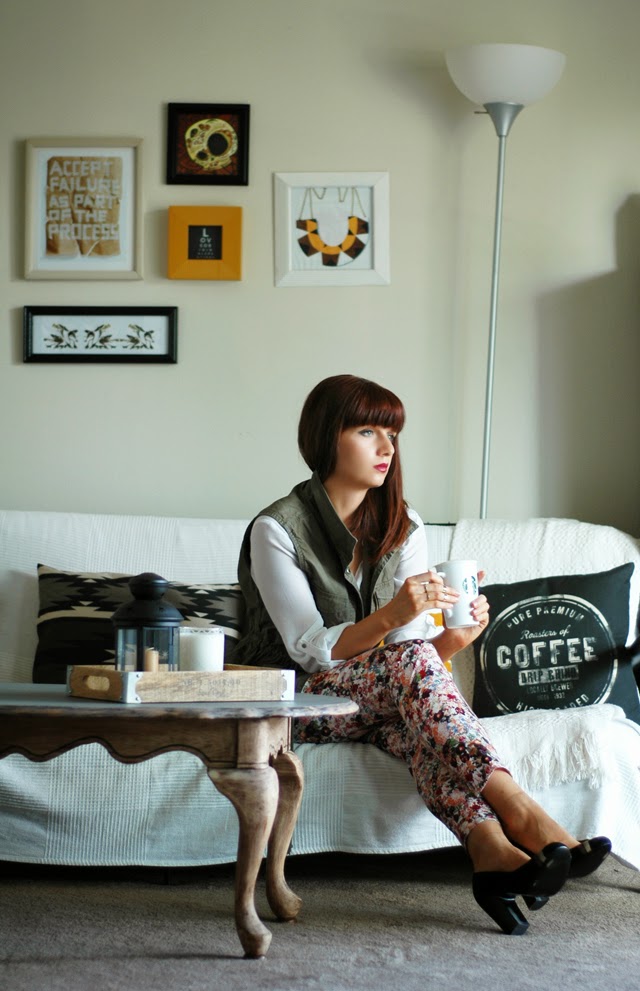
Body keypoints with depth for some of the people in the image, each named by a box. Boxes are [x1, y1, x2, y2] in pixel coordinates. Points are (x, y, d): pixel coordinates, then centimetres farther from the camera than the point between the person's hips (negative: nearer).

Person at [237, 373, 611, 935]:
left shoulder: (404, 530, 6)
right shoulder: (276, 529, -10)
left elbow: (415, 645, 0)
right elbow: (310, 651, -19)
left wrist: (453, 641, -24)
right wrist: (389, 617, -36)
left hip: (383, 699, 4)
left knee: (413, 720, -34)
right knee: (410, 662, -34)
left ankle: (491, 851, -54)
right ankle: (518, 813, -45)